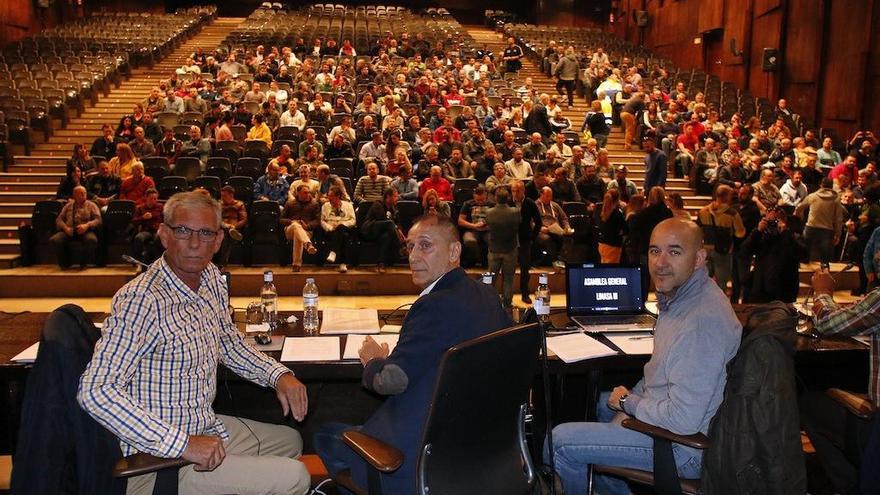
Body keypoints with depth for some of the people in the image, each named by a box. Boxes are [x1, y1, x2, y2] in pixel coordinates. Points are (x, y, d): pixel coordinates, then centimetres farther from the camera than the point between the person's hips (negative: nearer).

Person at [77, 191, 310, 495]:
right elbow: (95, 392, -31)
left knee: (290, 441, 24)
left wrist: (278, 374, 1)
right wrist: (182, 444, -33)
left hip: (207, 427, 9)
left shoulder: (211, 279, 1)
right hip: (159, 458, -9)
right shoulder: (141, 299, -26)